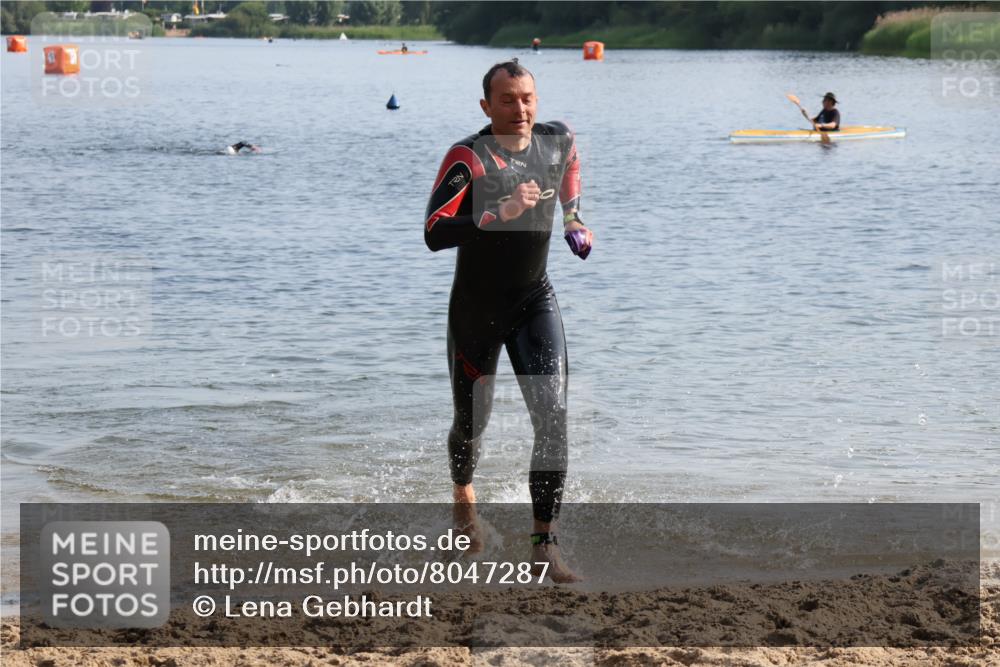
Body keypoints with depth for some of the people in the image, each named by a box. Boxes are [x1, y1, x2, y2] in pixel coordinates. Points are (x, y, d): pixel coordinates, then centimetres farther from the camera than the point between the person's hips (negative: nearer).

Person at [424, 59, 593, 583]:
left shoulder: (558, 140, -2)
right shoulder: (468, 158, -19)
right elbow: (434, 234, -31)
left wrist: (574, 216, 20)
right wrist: (502, 213, -39)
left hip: (535, 301, 3)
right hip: (475, 308, -3)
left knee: (552, 416, -15)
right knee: (472, 422, 13)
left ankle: (545, 542, -14)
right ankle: (463, 494, 47)